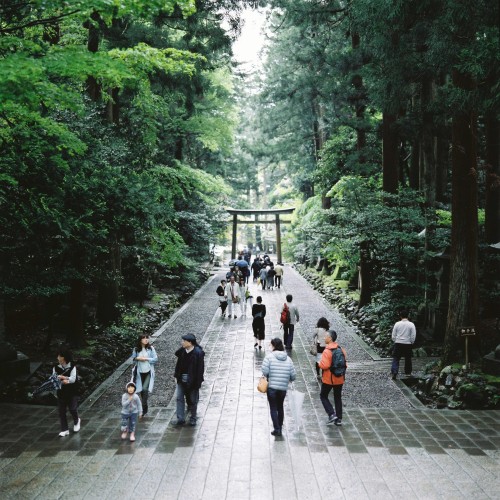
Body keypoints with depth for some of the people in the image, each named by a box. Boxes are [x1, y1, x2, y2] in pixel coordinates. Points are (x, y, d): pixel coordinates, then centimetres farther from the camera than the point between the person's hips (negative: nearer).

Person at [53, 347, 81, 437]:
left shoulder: (72, 366, -13)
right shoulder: (56, 367, -5)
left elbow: (72, 379, -18)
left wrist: (62, 377, -24)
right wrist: (63, 381, -27)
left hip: (72, 392, -3)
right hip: (61, 392, 3)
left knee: (72, 409, 6)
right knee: (61, 411, 2)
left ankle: (76, 421, 37)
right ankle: (64, 430, 12)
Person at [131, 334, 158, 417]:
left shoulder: (150, 348, -5)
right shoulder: (136, 349, -1)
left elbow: (155, 359, -5)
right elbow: (133, 359, 7)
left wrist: (146, 359, -15)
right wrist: (138, 358, -14)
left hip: (148, 372, -3)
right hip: (140, 373, 3)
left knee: (145, 389, -15)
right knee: (142, 390, 10)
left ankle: (143, 409, -11)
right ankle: (145, 409, 24)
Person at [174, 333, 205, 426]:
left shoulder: (198, 353, -19)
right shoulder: (182, 351, -3)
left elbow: (200, 368, -16)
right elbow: (179, 364, 9)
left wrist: (198, 382, -16)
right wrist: (177, 375, 8)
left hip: (192, 381, -5)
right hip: (182, 380, 5)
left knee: (193, 400, 10)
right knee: (179, 398, 3)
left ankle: (193, 418, 28)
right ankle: (181, 419, 9)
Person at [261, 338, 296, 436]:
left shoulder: (269, 357, -10)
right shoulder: (288, 359, 2)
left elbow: (264, 371, -17)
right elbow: (293, 375, 0)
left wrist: (267, 376, 4)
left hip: (271, 387, -4)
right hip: (283, 388, 4)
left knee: (273, 408, 8)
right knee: (280, 407, 20)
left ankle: (277, 429, 6)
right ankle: (280, 428, 29)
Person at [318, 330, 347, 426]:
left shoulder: (327, 351, -21)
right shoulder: (341, 349, 0)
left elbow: (325, 365, -25)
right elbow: (345, 363, 5)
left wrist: (319, 364, -6)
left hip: (328, 379, -6)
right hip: (340, 379, 6)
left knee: (323, 396, 12)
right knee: (338, 398, 16)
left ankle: (332, 414, -1)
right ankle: (339, 419, 18)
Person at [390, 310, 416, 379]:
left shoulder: (397, 324, -3)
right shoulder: (411, 325, -5)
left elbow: (393, 335, 2)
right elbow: (413, 336, -3)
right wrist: (411, 343, 12)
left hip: (398, 343, 0)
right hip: (407, 344, 0)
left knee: (396, 359, 2)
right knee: (408, 359, 16)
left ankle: (394, 372, -12)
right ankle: (408, 372, 28)